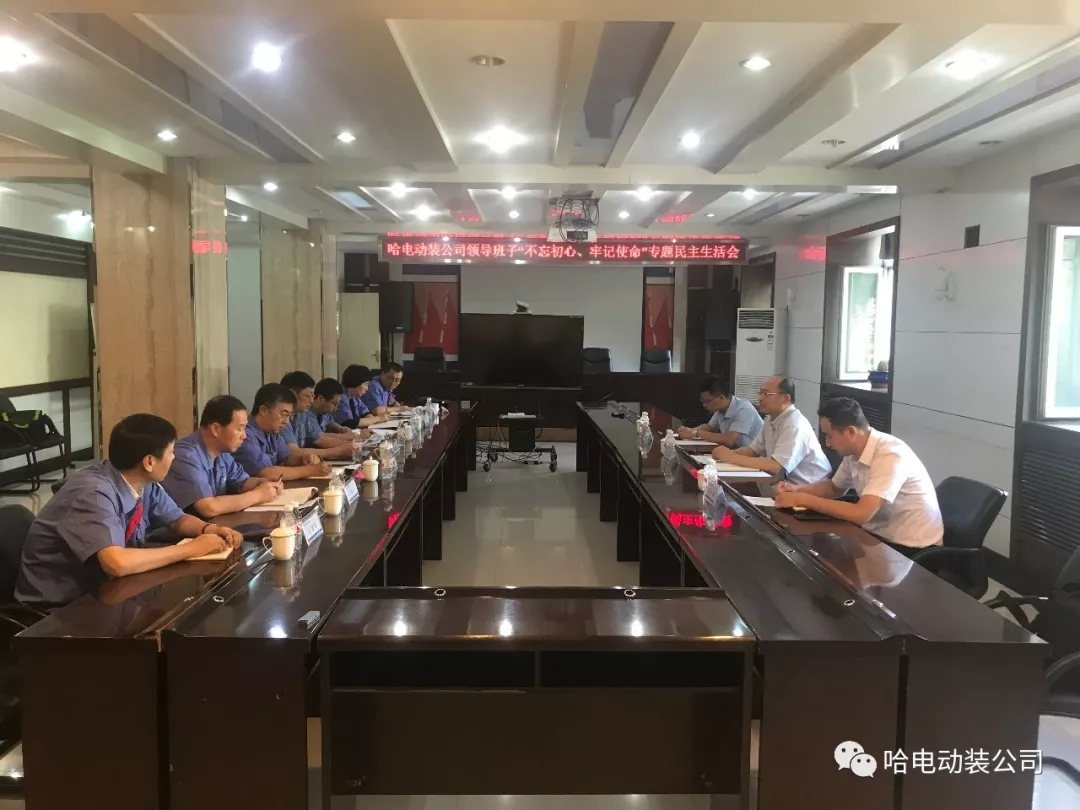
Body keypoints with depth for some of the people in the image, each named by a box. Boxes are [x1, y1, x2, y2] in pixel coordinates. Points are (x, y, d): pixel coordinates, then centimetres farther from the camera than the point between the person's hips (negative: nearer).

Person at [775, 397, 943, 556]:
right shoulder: (855, 451, -1)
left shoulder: (890, 455, -26)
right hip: (881, 535, 7)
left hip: (911, 548, -7)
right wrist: (797, 490, -2)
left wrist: (802, 500, -26)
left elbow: (861, 514, -33)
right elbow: (835, 488, 17)